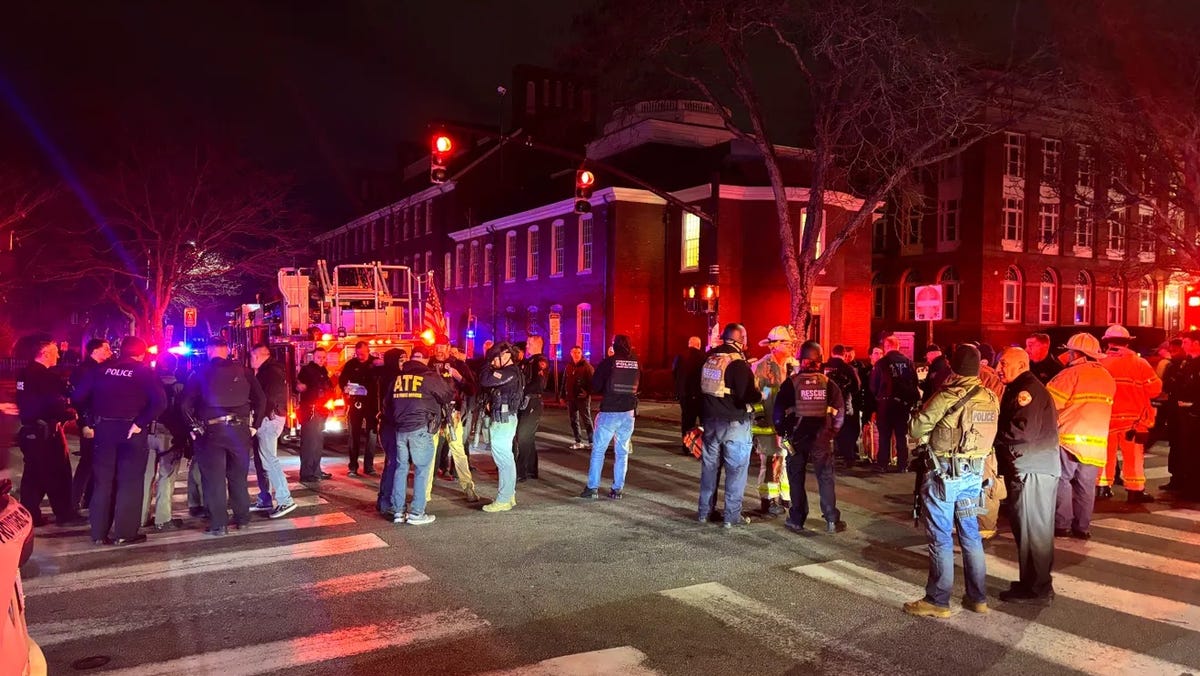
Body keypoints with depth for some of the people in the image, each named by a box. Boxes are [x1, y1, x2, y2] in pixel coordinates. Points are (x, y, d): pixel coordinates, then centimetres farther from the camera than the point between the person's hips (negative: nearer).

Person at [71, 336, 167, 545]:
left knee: (103, 480, 12)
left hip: (104, 428, 3)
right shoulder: (145, 372, -4)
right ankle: (125, 532, 5)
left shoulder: (102, 369, 5)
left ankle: (99, 533, 16)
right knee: (130, 481, 4)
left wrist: (95, 415, 10)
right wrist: (140, 422, -13)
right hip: (131, 430, -3)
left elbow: (80, 395, -1)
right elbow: (160, 402, -17)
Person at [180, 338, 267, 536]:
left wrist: (196, 426, 3)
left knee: (214, 478, 5)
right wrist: (254, 425, 7)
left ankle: (218, 524, 5)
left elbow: (185, 404, -7)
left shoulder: (201, 373, 0)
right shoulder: (243, 371, 4)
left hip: (212, 430, -2)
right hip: (240, 428, 2)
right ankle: (242, 518, 20)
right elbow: (261, 399, 1)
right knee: (238, 475, 14)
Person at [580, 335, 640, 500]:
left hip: (609, 412, -3)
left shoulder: (608, 362, -8)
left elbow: (595, 386, -4)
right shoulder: (636, 363, 2)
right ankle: (617, 489, 11)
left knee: (598, 450, 7)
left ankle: (592, 487, 7)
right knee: (622, 452, 11)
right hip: (628, 413, 3)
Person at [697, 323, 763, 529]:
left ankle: (704, 512, 22)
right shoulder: (738, 363, -18)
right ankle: (732, 516, 7)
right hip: (734, 423, -6)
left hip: (710, 421, 6)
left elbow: (699, 388, 13)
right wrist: (761, 394, -6)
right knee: (736, 469, 4)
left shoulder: (708, 358, 3)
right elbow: (747, 396, -23)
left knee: (709, 466, 14)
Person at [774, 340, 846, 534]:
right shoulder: (828, 383, -1)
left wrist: (782, 431, 8)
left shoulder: (792, 382, -6)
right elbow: (840, 410, -1)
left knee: (796, 478, 9)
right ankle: (832, 520, 5)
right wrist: (832, 431, 11)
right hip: (822, 438, 1)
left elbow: (778, 410, -7)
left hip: (797, 437, -1)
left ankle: (797, 519, 13)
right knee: (825, 478, 6)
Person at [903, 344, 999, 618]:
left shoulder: (946, 397, -17)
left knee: (941, 538, 2)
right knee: (971, 534, 16)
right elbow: (987, 432, 8)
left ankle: (938, 601, 10)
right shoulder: (990, 399, 1)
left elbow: (915, 430, -12)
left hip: (944, 473, -6)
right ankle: (978, 597, 24)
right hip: (974, 473, 6)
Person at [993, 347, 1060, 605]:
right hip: (1031, 468, 10)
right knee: (1036, 529, 15)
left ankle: (1036, 589, 5)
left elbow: (1023, 430, -24)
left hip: (1032, 470, -10)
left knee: (1031, 529, -3)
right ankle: (1036, 583, 24)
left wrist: (991, 430, -13)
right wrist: (995, 427, -1)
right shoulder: (1019, 389, 19)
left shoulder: (1028, 390, -15)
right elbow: (1009, 425, 17)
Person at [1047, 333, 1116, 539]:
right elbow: (1100, 407, 14)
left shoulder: (1071, 374, -10)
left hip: (1070, 438, -5)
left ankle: (1062, 524, 3)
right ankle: (1082, 527, 13)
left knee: (1062, 480, 4)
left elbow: (1050, 403, -11)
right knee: (1086, 485, 10)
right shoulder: (1108, 378, 11)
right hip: (1096, 441, 6)